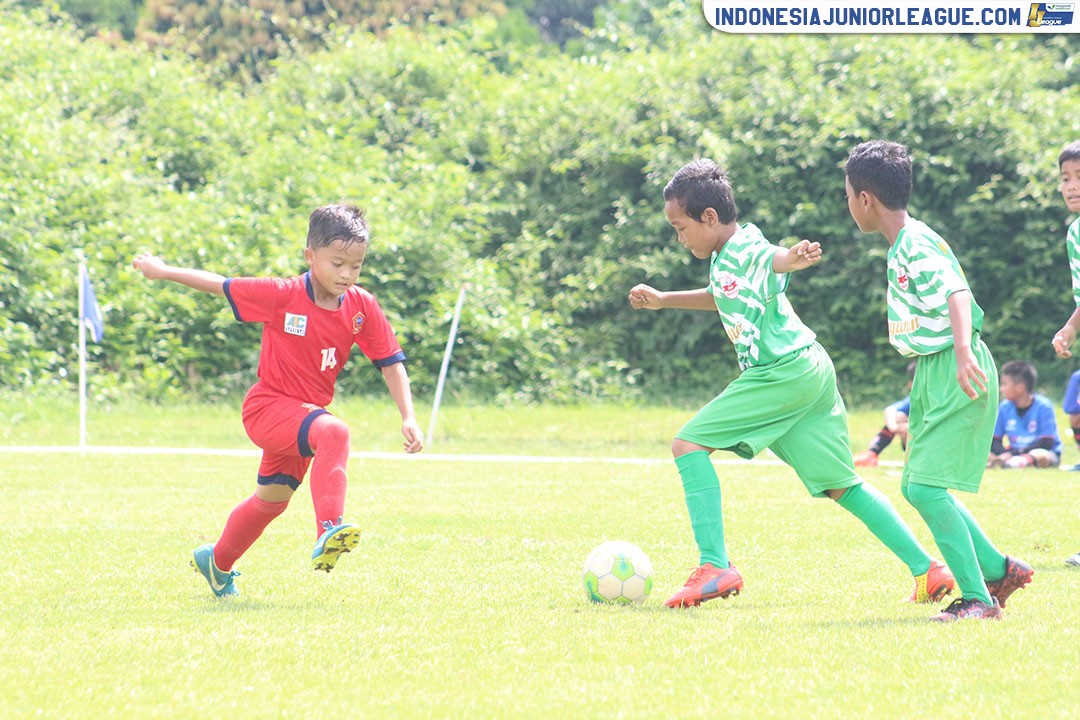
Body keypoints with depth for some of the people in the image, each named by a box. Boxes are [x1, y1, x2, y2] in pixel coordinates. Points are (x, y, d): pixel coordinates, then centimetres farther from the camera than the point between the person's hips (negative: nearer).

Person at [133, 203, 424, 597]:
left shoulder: (362, 307, -7)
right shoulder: (282, 296, -17)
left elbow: (390, 362, -2)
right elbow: (221, 285, -7)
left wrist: (408, 417, -11)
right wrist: (163, 271, -2)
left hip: (304, 411, 6)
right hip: (268, 406, -6)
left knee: (273, 497, 22)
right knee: (333, 432, -35)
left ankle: (218, 562, 45)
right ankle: (329, 530, -45)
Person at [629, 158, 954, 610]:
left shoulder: (747, 251, -13)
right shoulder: (723, 259, 16)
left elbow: (775, 259, -37)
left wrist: (795, 257, -61)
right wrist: (664, 300, 41)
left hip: (786, 371, -10)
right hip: (809, 372, 10)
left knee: (689, 444, -10)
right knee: (839, 485, 12)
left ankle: (715, 567, -17)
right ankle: (927, 569, 10)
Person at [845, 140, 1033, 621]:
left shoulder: (918, 244, -17)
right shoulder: (900, 247, 14)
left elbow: (957, 294, -31)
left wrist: (963, 352, -47)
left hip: (956, 374, -10)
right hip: (931, 373, 10)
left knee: (925, 486, -15)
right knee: (915, 486, 13)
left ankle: (977, 598, -12)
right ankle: (999, 569, 22)